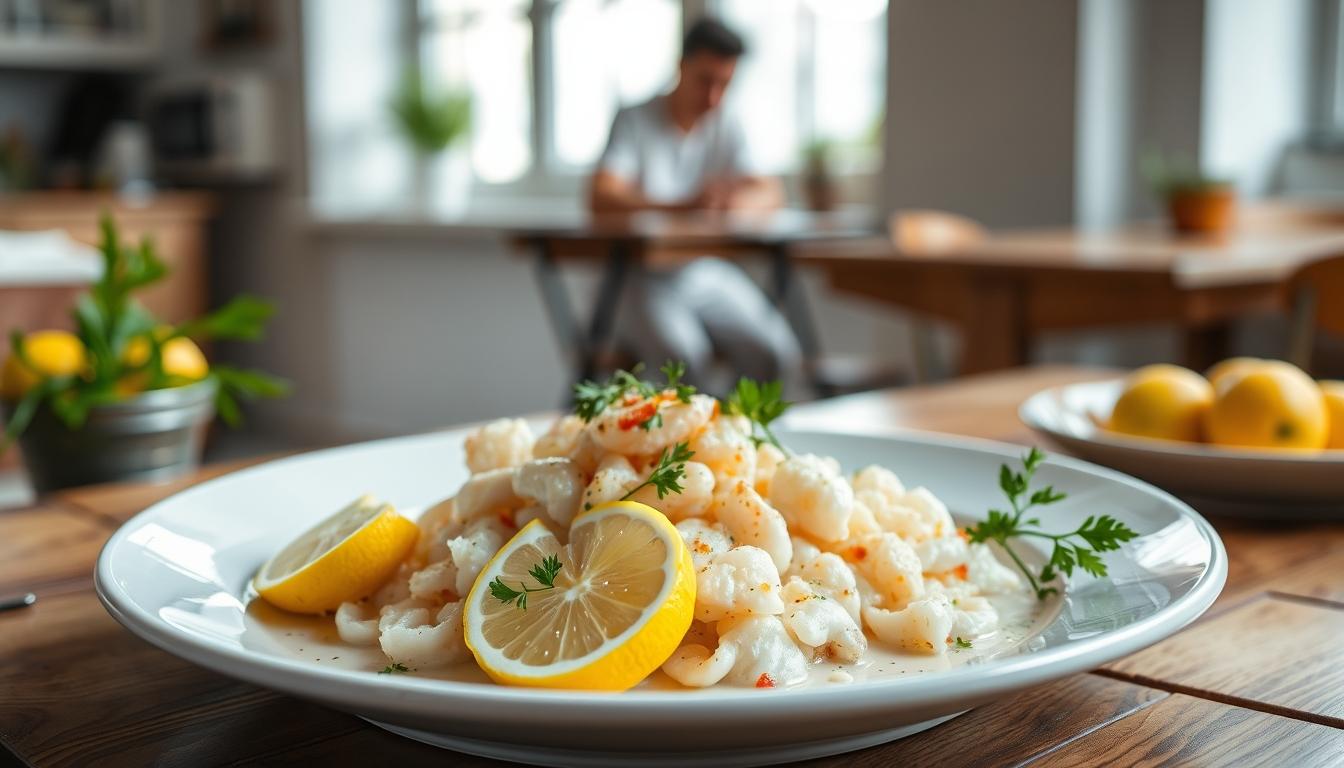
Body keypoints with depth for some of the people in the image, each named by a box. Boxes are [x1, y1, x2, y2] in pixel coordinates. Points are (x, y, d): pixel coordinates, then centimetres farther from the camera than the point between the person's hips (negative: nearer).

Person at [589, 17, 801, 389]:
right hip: (645, 278, -4)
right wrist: (682, 206, -36)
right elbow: (601, 198, -19)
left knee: (778, 356, -17)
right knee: (685, 355, -33)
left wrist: (738, 201, -28)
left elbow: (770, 192, -2)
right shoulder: (635, 121, -4)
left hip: (709, 274, 4)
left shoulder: (726, 128, 10)